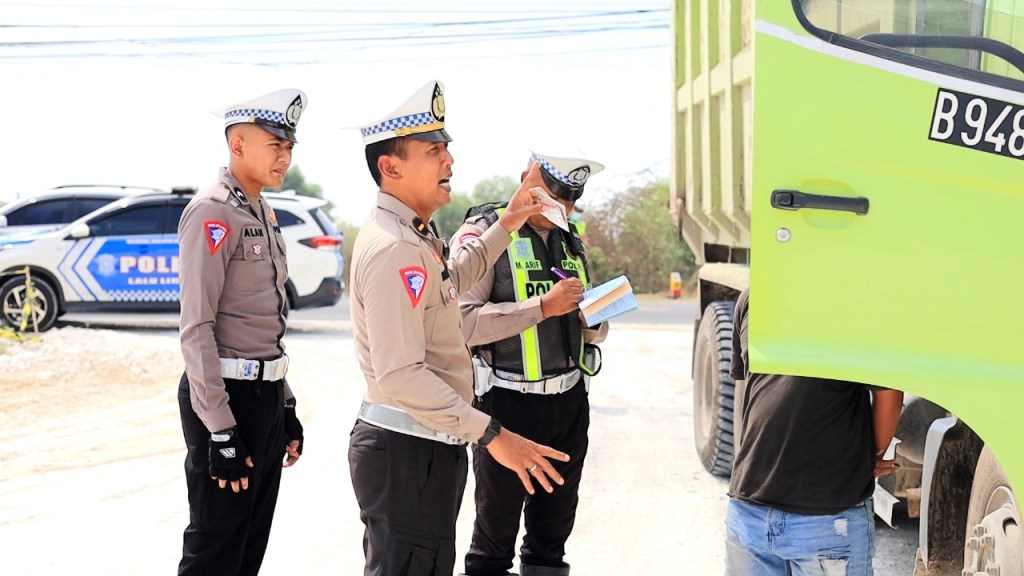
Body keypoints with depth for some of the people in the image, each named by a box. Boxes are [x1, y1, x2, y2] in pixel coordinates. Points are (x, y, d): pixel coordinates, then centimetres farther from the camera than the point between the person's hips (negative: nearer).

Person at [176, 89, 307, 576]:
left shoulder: (263, 212, 14)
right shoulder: (213, 212, -14)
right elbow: (197, 329, -19)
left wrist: (285, 406, 18)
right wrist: (221, 432, -21)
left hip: (266, 393, 9)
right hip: (225, 394, -9)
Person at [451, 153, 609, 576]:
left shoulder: (571, 241, 12)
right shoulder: (485, 232, -9)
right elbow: (463, 321, -21)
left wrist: (594, 319, -4)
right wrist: (542, 306, -23)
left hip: (570, 400, 6)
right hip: (508, 402, -6)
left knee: (555, 522, 16)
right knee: (496, 529, 5)